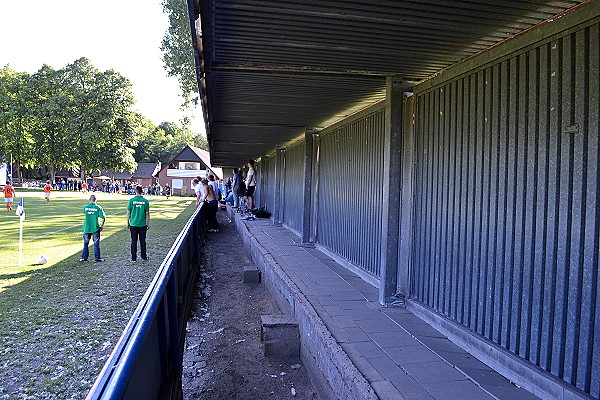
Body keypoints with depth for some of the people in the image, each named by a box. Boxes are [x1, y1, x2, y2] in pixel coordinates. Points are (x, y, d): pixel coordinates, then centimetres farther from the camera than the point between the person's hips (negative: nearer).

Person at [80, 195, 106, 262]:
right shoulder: (98, 208, -9)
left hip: (86, 228, 3)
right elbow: (103, 217, -12)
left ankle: (84, 257, 19)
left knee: (86, 243, 14)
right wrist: (102, 226, 0)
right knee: (96, 243, 5)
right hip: (95, 228, -2)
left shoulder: (85, 207, -2)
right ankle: (97, 258, 8)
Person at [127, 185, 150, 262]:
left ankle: (133, 258, 12)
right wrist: (148, 223, 8)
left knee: (134, 241, 8)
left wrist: (127, 223, 9)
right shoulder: (145, 201, -6)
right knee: (142, 241, 11)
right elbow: (147, 214, -2)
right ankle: (144, 257, 19)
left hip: (133, 224, 0)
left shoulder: (131, 200, -7)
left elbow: (128, 213, -3)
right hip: (143, 224, 0)